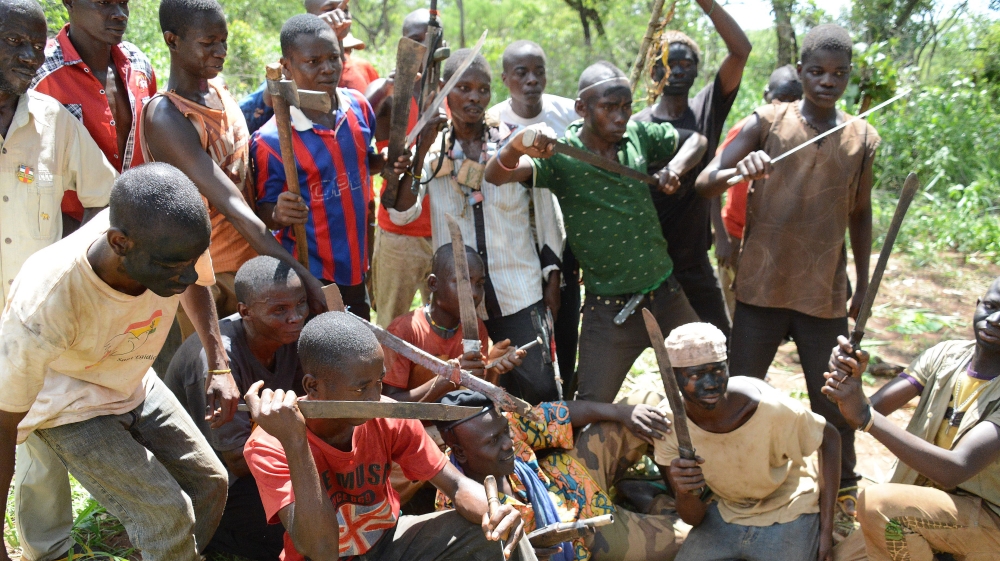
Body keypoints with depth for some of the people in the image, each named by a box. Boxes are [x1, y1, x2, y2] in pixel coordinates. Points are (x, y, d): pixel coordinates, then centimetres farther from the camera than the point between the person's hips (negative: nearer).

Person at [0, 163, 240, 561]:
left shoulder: (169, 238, -28)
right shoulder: (44, 306, -42)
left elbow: (197, 284, -1)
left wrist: (220, 367, -9)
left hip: (134, 385, 6)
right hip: (70, 406, -5)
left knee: (209, 483, 10)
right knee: (167, 515, -14)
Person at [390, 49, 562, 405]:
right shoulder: (433, 152, 3)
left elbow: (547, 218, 9)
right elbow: (401, 214, -12)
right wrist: (422, 151, -20)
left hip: (520, 299, -1)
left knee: (540, 390, -6)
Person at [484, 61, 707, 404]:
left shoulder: (639, 136, 0)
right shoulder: (560, 157, -13)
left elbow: (695, 140, 16)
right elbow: (495, 175, -27)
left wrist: (675, 167, -5)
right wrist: (516, 147, -49)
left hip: (665, 293, 5)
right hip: (609, 308, -4)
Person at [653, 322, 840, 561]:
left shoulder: (769, 408, -31)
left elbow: (830, 439, -10)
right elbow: (694, 518, -13)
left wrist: (826, 530, -12)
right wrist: (684, 493, -38)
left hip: (787, 512, -2)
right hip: (725, 511, 3)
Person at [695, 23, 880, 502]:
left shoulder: (863, 139, 3)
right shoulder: (766, 123, -4)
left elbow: (859, 214, 14)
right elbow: (704, 183, -11)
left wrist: (863, 286, 14)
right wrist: (738, 172, -33)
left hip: (825, 295, 2)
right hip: (762, 288, -1)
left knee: (834, 400, 8)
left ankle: (844, 486, 31)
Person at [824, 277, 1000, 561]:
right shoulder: (946, 356, -3)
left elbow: (955, 470, -34)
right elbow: (868, 412, -10)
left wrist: (865, 415, -41)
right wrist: (848, 379, -34)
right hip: (929, 502, 7)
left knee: (877, 502, -30)